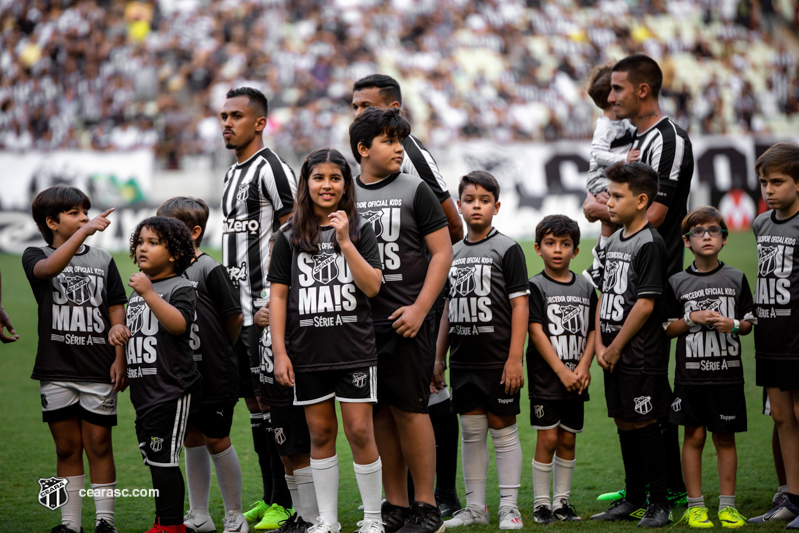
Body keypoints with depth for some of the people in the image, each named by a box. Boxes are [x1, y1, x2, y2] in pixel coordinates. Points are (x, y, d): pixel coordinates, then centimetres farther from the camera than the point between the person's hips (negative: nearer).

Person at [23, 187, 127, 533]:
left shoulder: (103, 260, 9)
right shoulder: (36, 257, 2)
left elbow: (117, 313, 9)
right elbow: (48, 268, -23)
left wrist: (119, 358, -1)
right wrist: (84, 231, -32)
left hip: (99, 372, 1)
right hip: (56, 372, -1)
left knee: (99, 446, 1)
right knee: (67, 448, 6)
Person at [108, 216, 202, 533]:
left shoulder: (180, 288, -8)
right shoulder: (137, 290, 18)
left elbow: (178, 324, -26)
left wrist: (150, 294, -33)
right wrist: (118, 329, 9)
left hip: (172, 390, -9)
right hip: (144, 391, 9)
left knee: (163, 460, -8)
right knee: (154, 460, 12)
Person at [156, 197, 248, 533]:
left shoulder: (209, 270, -13)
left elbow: (234, 317, -8)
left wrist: (220, 351, 5)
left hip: (214, 376, -6)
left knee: (216, 441, 1)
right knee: (191, 440, 11)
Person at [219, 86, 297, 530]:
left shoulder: (271, 170, -11)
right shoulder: (234, 173, 18)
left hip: (266, 309, -9)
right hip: (239, 308, 9)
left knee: (272, 401, -7)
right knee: (253, 400, 11)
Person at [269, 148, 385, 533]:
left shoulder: (360, 231, 2)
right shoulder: (290, 237, 4)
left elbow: (373, 287, -8)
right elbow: (278, 295, 3)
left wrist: (345, 242, -15)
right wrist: (280, 352, -3)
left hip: (354, 351, -1)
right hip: (307, 353, 1)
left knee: (359, 432, -3)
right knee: (321, 433, 7)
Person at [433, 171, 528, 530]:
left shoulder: (507, 249, -5)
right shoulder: (454, 253, 12)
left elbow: (519, 305, -9)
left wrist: (515, 358, -15)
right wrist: (439, 358, 15)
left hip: (498, 361, -5)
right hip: (464, 362, 5)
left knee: (503, 430, -1)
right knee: (471, 432, 9)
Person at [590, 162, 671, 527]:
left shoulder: (649, 244, -13)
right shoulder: (614, 241, 13)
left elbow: (646, 304, -18)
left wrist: (616, 347, -13)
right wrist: (600, 345, 4)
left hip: (641, 355, -8)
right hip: (614, 354, 8)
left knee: (645, 425, -4)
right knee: (624, 423, 13)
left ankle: (659, 503, 4)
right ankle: (633, 499, 23)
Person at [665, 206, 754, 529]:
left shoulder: (736, 279, 6)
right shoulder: (677, 283, 4)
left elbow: (749, 323, 9)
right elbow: (666, 329, 5)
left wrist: (732, 324, -11)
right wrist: (692, 319, -11)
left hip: (727, 372, 1)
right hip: (690, 375, -1)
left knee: (725, 438, 5)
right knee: (694, 436, 1)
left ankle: (727, 505, 11)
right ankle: (695, 505, 8)